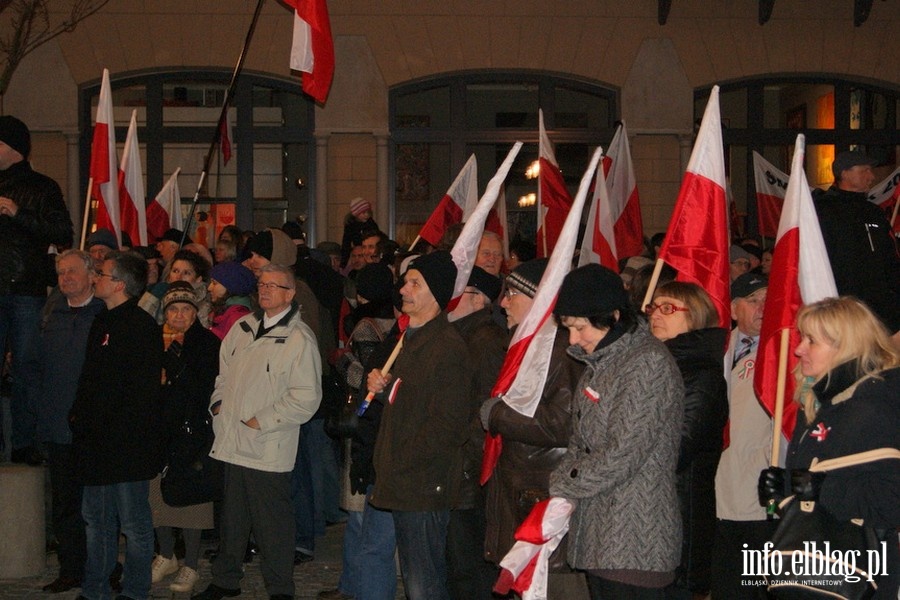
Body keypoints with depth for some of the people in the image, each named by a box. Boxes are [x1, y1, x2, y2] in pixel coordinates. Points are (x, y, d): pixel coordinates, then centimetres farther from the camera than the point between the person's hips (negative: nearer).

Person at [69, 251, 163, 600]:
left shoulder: (141, 326, -13)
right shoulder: (102, 323, 15)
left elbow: (142, 392, -18)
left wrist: (100, 427, -19)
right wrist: (79, 417, 9)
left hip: (127, 445, -9)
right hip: (96, 444, 9)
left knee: (134, 524, 3)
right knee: (96, 520, 15)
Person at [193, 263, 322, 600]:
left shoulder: (299, 339, -12)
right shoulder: (243, 327, 10)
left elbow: (306, 398, -16)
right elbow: (224, 372, 22)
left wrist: (260, 422, -15)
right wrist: (218, 403, 5)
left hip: (268, 450, -6)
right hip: (232, 442, 7)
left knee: (272, 522, 2)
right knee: (231, 516, 18)